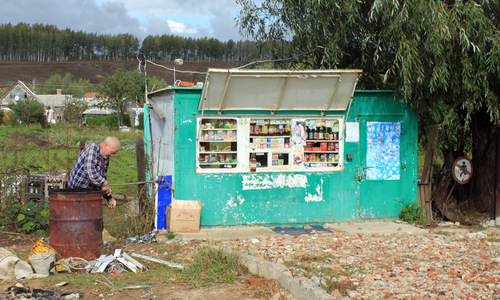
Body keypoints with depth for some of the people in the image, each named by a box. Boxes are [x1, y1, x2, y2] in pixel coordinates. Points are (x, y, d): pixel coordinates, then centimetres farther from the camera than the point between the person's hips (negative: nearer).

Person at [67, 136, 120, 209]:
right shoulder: (93, 148, -19)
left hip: (90, 189, 9)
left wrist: (109, 198, 2)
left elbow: (103, 177, 11)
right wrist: (105, 184, -27)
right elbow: (90, 171, -33)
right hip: (77, 187, -9)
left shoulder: (106, 158, 7)